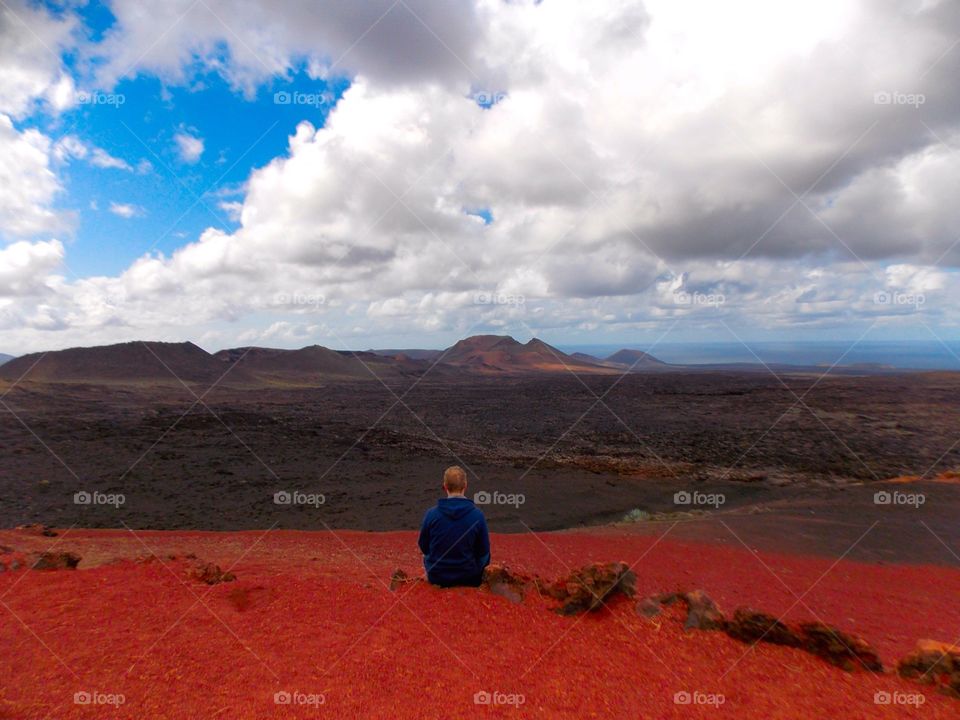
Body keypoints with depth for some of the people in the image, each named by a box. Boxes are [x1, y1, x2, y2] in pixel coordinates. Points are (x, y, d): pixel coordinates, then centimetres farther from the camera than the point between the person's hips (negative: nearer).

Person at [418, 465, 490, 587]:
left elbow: (423, 547, -2)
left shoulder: (431, 514, -17)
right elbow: (484, 550, -6)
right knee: (484, 557, 29)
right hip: (468, 577, 0)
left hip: (436, 577, 0)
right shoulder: (477, 515, -18)